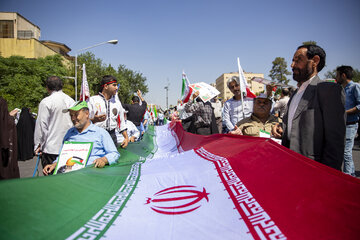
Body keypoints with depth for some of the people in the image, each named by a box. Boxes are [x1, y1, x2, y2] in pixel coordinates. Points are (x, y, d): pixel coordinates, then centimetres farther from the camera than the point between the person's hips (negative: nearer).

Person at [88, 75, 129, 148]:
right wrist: (94, 120, -24)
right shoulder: (92, 100, 1)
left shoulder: (117, 101, 15)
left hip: (112, 135, 4)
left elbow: (121, 121, 19)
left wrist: (126, 137, 11)